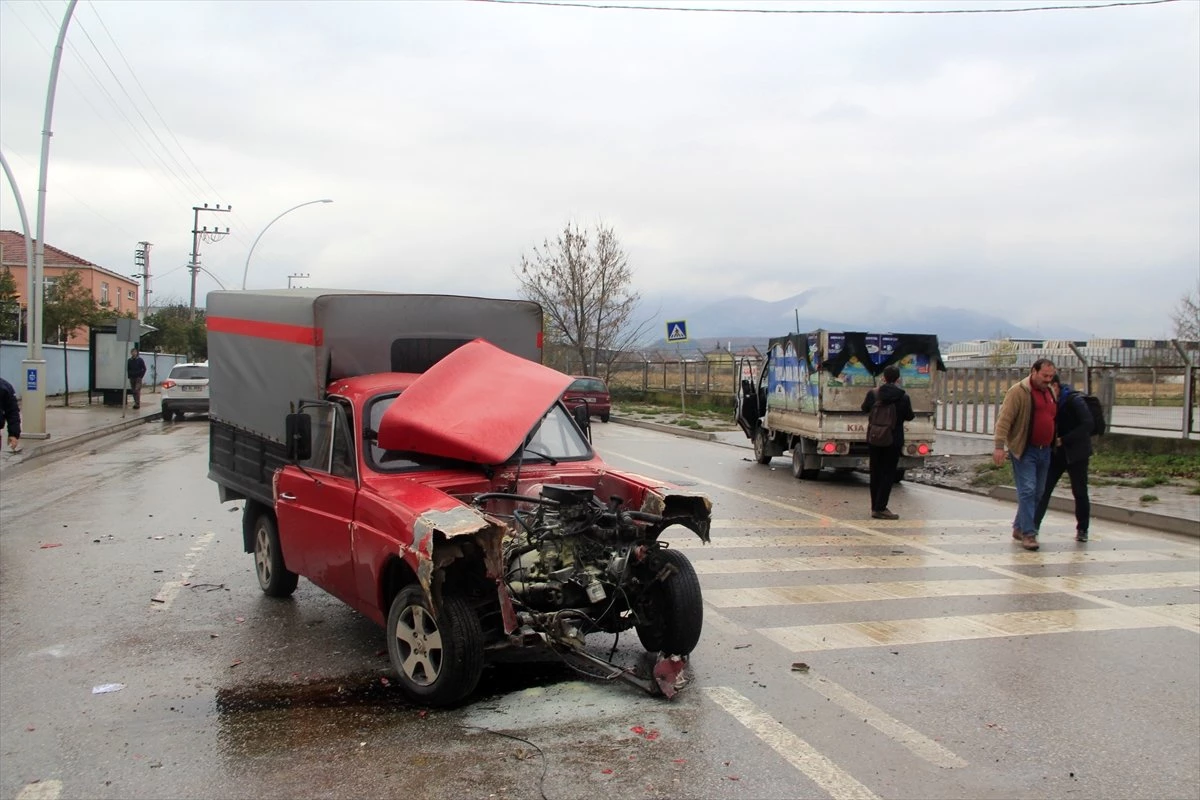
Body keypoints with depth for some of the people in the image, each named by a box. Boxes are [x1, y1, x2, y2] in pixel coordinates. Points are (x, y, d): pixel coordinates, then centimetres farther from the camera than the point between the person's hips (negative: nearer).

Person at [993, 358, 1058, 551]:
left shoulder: (1050, 392, 14)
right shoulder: (1019, 391, -10)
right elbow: (1004, 419, -15)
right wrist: (999, 445, -21)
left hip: (1044, 450, 8)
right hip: (1024, 450, -8)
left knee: (1038, 492, 11)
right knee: (1027, 491, -11)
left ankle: (1019, 528, 23)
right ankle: (1028, 534, -10)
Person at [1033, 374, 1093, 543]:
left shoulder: (1074, 400, -14)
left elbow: (1087, 424, -20)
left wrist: (1064, 440, -21)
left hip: (1075, 453, -6)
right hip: (1055, 453, 6)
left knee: (1080, 492, 4)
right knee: (1043, 488, -1)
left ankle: (1082, 530, 17)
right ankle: (1033, 525, 3)